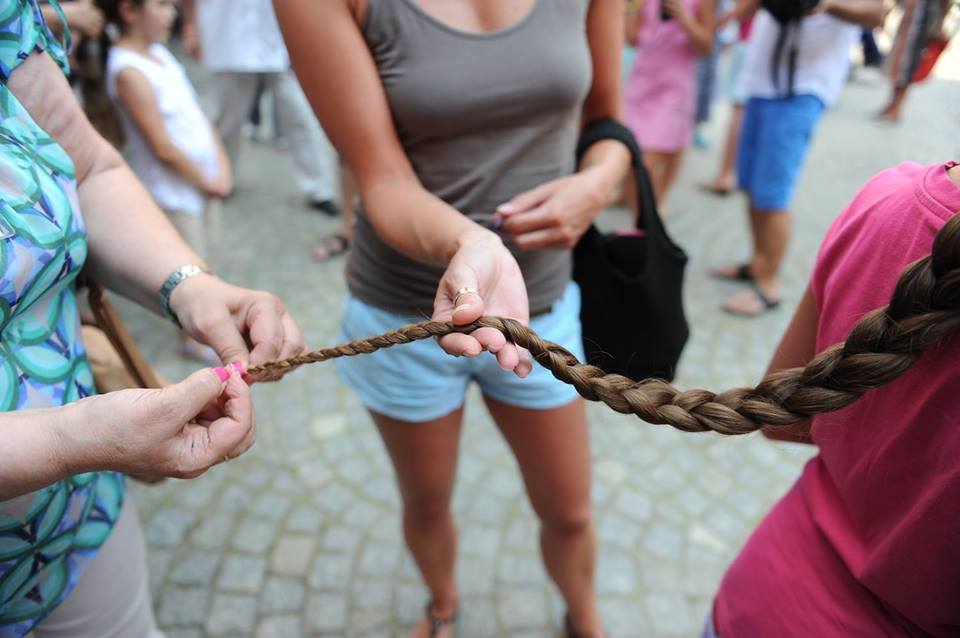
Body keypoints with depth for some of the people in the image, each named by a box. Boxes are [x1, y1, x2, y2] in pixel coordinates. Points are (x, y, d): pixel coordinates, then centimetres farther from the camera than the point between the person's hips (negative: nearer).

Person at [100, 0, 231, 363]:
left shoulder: (159, 52, 7)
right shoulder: (129, 71, -20)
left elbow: (195, 112, 9)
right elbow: (163, 147, -20)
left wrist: (221, 166, -1)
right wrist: (207, 181, -9)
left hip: (204, 178, 8)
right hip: (173, 188, -8)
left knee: (207, 258, 19)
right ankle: (192, 338, 23)